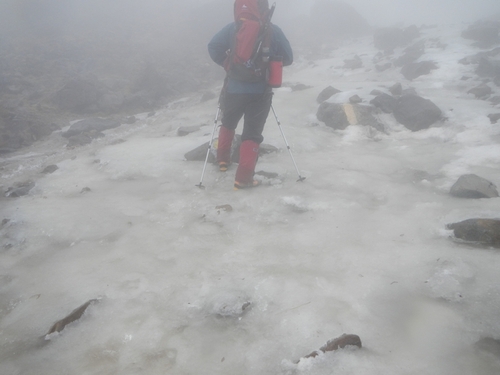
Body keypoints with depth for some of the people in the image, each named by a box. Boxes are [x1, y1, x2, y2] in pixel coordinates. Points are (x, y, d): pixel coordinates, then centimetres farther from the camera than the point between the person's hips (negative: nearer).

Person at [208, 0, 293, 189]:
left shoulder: (233, 28, -3)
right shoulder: (273, 31, -2)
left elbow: (213, 47, -8)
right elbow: (288, 58, 3)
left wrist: (227, 63, 8)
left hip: (235, 88, 1)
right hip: (261, 91, -1)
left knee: (228, 123, 27)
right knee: (252, 133, 5)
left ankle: (223, 158, 37)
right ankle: (243, 178, -1)